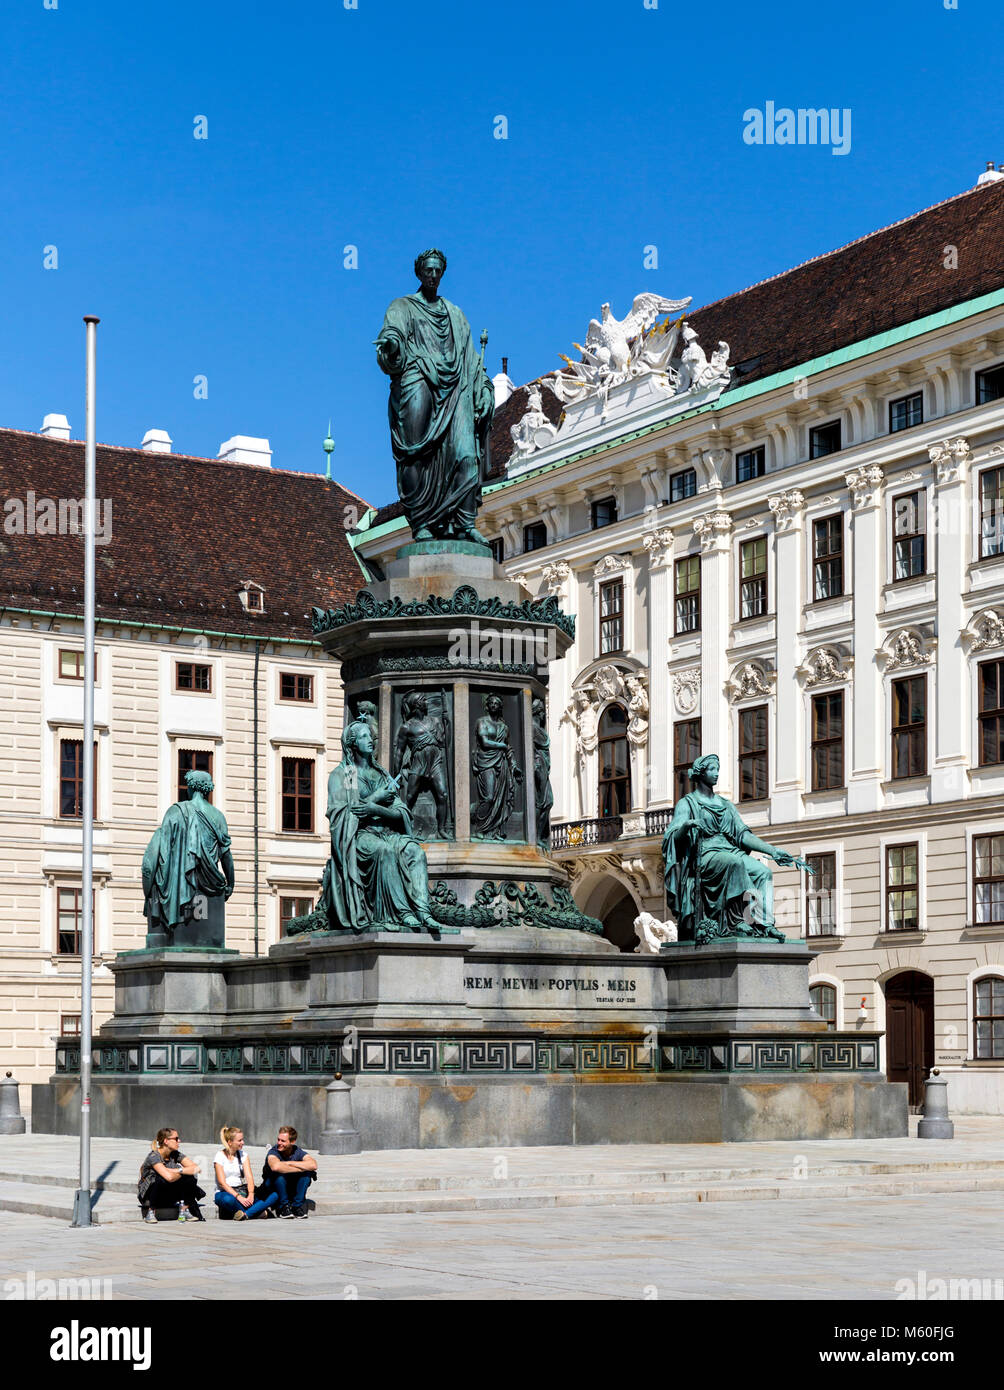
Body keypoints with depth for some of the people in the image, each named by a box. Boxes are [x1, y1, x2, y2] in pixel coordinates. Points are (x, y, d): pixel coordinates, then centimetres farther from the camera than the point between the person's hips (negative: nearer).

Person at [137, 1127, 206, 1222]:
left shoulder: (176, 1154, -2)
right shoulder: (154, 1156, -23)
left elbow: (195, 1168, -12)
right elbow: (169, 1177, -37)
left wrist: (177, 1170, -24)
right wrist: (183, 1172, -17)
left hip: (168, 1196, 6)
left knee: (190, 1179, -16)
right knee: (160, 1180, -37)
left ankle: (184, 1211, -5)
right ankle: (151, 1213, -20)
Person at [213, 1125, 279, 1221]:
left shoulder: (243, 1155, 11)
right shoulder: (220, 1157, -3)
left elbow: (249, 1177, -1)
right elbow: (222, 1183, -13)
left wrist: (251, 1194, -21)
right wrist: (238, 1197, -26)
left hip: (242, 1191, 4)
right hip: (225, 1192, -4)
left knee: (274, 1195, -18)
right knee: (228, 1200, -43)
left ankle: (246, 1214, -34)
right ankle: (257, 1211, -24)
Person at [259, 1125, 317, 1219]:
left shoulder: (298, 1151, -10)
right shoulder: (273, 1151, -18)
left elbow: (313, 1165, -29)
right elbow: (275, 1166, -43)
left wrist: (289, 1163, -28)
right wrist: (300, 1169, -33)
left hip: (292, 1189, 3)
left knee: (308, 1172, -22)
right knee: (279, 1173, -33)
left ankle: (297, 1206, -12)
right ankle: (284, 1207, -16)